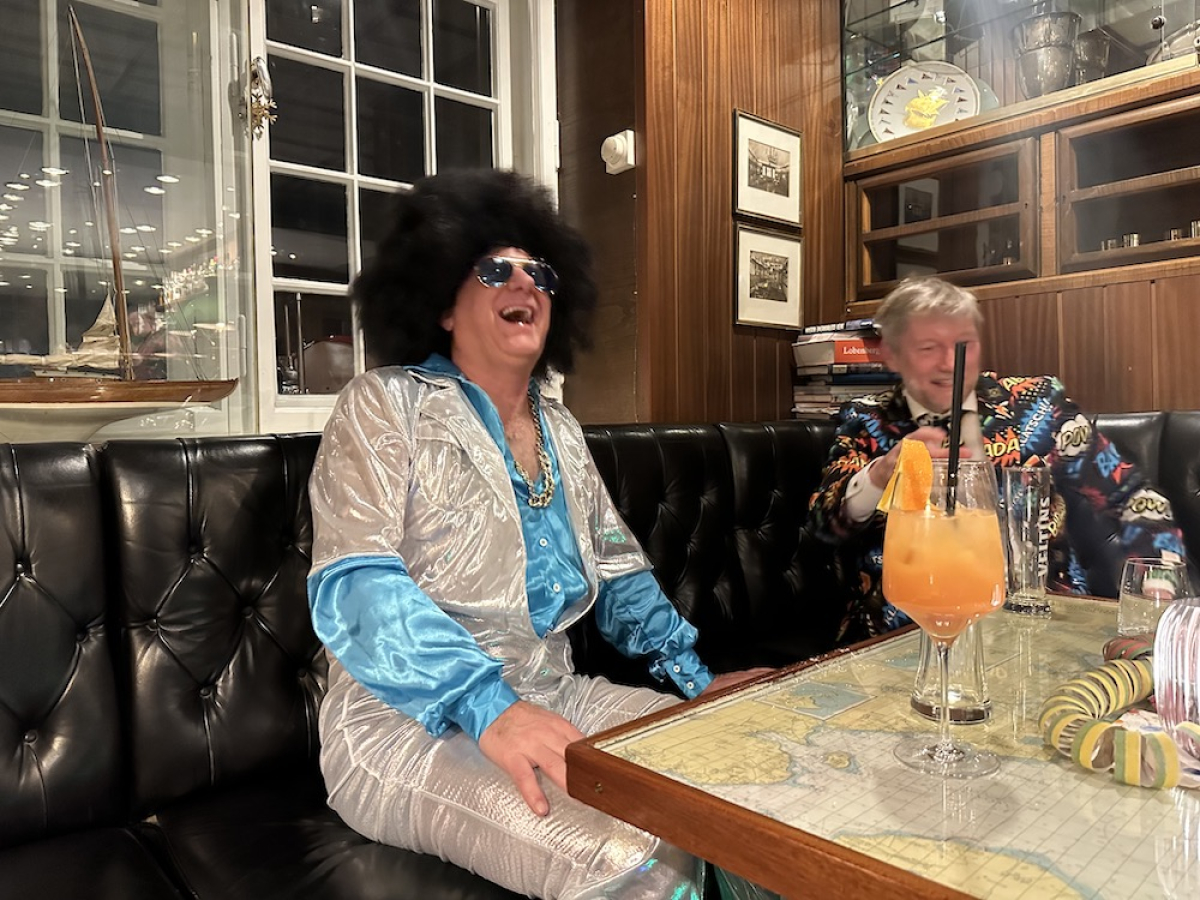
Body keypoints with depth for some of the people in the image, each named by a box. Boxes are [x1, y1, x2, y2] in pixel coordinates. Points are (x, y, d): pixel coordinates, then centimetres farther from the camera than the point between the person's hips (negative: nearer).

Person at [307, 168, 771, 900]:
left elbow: (617, 570, 17)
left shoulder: (561, 431, 12)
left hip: (552, 699, 6)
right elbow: (355, 586, -18)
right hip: (411, 724, -6)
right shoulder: (386, 405, -7)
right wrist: (487, 708, -31)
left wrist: (697, 677, 5)